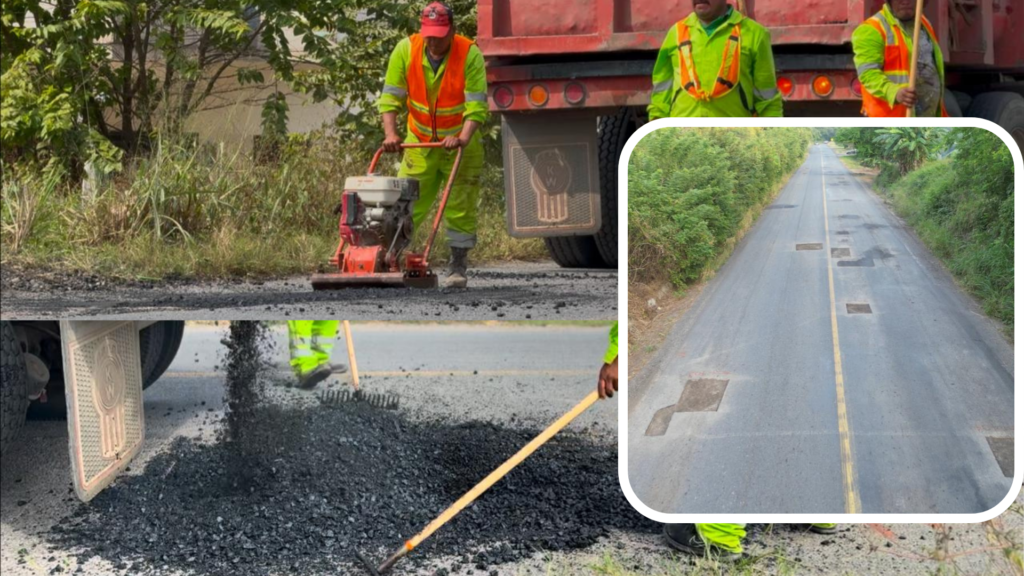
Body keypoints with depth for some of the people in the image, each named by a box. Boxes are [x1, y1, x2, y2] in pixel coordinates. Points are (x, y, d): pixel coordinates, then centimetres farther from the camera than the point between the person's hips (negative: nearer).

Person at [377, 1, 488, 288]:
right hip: (420, 142, 2)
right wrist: (391, 134, -24)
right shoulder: (405, 50, -11)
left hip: (461, 142, -2)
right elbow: (390, 97, -10)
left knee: (460, 208, -1)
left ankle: (458, 268, 10)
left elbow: (477, 105, -21)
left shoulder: (470, 54, -18)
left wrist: (463, 138, -36)